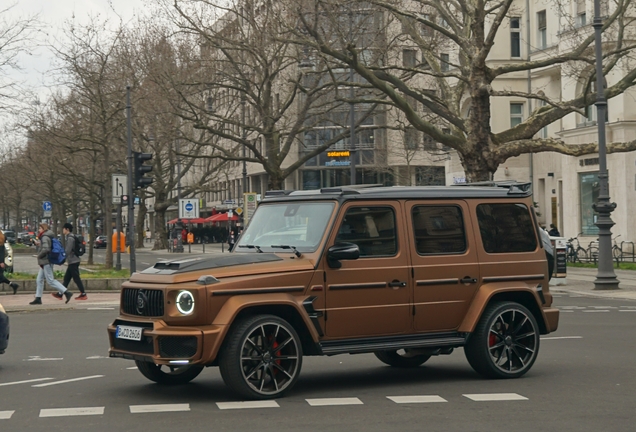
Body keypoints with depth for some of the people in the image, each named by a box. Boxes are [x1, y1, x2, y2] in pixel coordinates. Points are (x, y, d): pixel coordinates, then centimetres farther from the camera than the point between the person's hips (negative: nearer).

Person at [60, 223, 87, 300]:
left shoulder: (70, 238, -15)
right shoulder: (70, 237, 16)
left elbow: (67, 251, -20)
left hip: (73, 261, -10)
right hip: (72, 262, 10)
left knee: (76, 278, -6)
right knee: (66, 278, 11)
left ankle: (83, 294, -3)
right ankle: (60, 294, 14)